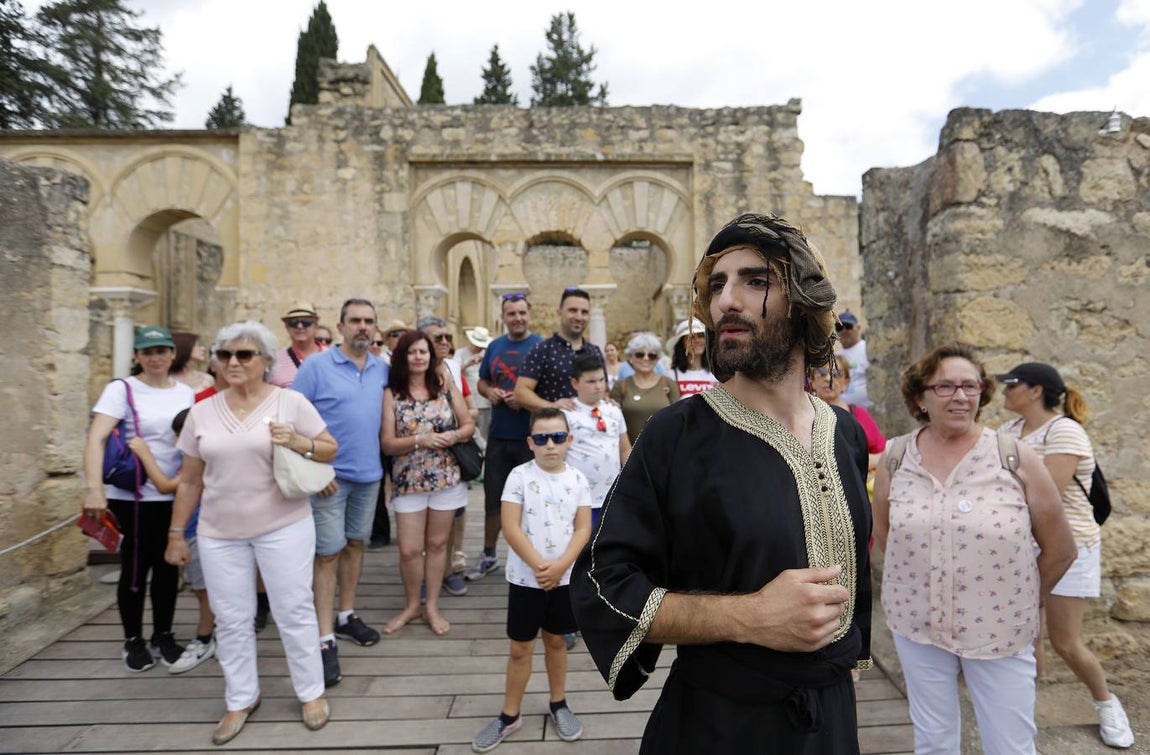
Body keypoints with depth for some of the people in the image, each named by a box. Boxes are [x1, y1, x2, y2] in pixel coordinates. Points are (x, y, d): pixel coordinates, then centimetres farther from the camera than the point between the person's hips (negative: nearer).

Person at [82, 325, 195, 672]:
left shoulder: (187, 393, 5)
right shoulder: (121, 390, -8)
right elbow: (95, 439, -16)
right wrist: (94, 488, -27)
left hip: (174, 495, 4)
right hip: (130, 497, -3)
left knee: (167, 565, 11)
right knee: (135, 566, 7)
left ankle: (163, 636, 27)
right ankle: (133, 641, 25)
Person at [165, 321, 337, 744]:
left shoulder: (291, 402, -6)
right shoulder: (203, 412, 4)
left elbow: (330, 449, -2)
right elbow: (189, 481, 10)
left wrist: (298, 443, -21)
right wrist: (176, 534, 11)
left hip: (284, 527, -3)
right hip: (219, 534, 3)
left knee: (294, 611, 6)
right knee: (231, 620, 12)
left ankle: (311, 693, 25)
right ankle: (240, 701, 32)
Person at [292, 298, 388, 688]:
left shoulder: (382, 370, 5)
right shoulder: (316, 366, -9)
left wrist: (384, 457, 6)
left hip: (369, 475, 5)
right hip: (329, 476, -5)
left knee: (356, 544, 16)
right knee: (328, 553, 0)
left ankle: (347, 616, 32)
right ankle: (326, 640, 8)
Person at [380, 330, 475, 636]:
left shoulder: (445, 386, 1)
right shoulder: (391, 394, -5)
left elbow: (469, 424, 6)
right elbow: (387, 444, -7)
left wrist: (454, 436, -15)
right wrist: (421, 441, -21)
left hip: (446, 477, 1)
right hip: (409, 481, -1)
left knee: (437, 544, 11)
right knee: (409, 550, 2)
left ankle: (432, 607, 27)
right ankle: (411, 605, 27)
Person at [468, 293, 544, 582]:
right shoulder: (494, 347, 9)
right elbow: (481, 382, 18)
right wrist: (489, 392, -4)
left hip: (531, 436, -4)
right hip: (498, 436, 4)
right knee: (493, 497, 13)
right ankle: (488, 555, 30)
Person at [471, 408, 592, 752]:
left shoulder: (578, 479, -3)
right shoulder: (519, 476, -11)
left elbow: (583, 528, -5)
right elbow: (511, 527, -15)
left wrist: (560, 566, -17)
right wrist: (539, 565, -20)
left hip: (565, 577, 2)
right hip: (525, 577, -2)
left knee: (556, 641, 18)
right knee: (520, 648, 9)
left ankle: (558, 705, 36)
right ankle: (509, 715, 26)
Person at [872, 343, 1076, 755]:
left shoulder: (1017, 459, -9)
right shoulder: (896, 460, -5)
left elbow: (1059, 549, 0)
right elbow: (883, 532, 10)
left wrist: (1023, 603, 7)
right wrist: (918, 579, 7)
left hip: (1001, 629, -1)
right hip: (916, 623, 1)